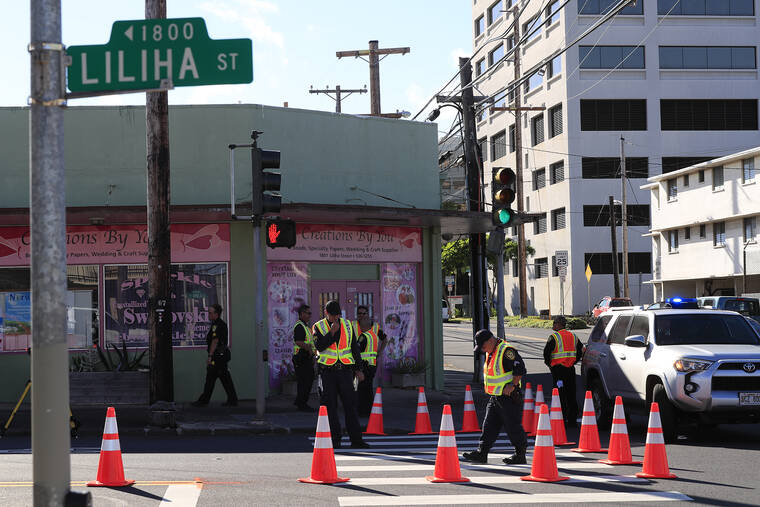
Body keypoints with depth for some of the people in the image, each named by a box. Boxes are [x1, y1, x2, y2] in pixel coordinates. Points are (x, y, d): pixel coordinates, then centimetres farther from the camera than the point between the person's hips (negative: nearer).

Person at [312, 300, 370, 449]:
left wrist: (358, 369, 8)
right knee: (331, 406, 0)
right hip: (327, 372, -2)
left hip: (345, 370, 2)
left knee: (350, 404, -2)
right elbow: (319, 346, -13)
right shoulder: (318, 327, 2)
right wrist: (332, 332, -19)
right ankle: (335, 440, 6)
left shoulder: (347, 325, 10)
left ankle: (356, 439, -1)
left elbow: (354, 347, 12)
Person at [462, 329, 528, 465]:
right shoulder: (490, 353, 13)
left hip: (509, 397, -9)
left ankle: (520, 455, 7)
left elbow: (520, 369, -21)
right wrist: (487, 386, 19)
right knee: (489, 425, 7)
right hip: (495, 397, 9)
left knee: (513, 427, -2)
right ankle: (481, 453, 8)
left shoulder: (507, 351, -17)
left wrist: (512, 385, -24)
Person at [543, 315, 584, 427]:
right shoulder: (573, 336, 11)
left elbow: (546, 352, -12)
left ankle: (562, 420, -6)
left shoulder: (554, 337, -9)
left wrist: (548, 363, 4)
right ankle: (572, 420, 13)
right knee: (571, 396, 10)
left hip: (558, 369, -6)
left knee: (560, 396, -4)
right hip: (571, 369, 6)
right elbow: (581, 351, 15)